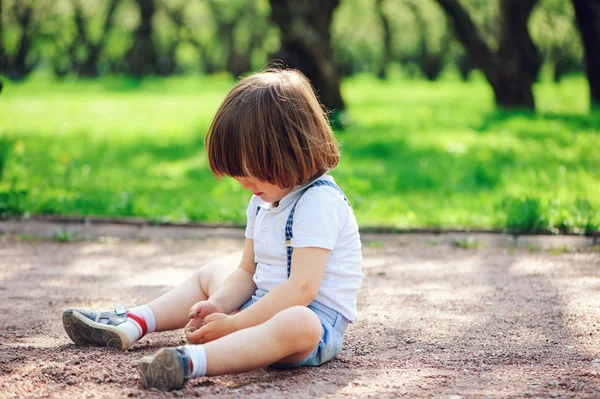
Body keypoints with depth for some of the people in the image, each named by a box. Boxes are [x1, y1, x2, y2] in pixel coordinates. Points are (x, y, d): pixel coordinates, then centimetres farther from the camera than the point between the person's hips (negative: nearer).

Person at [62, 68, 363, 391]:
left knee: (297, 324, -43)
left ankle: (191, 361, -61)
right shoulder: (263, 200, 13)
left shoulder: (319, 202, -19)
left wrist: (235, 323, -22)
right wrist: (218, 306, -7)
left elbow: (302, 288, -26)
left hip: (316, 317, -10)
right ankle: (129, 325, 8)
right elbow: (247, 272, 13)